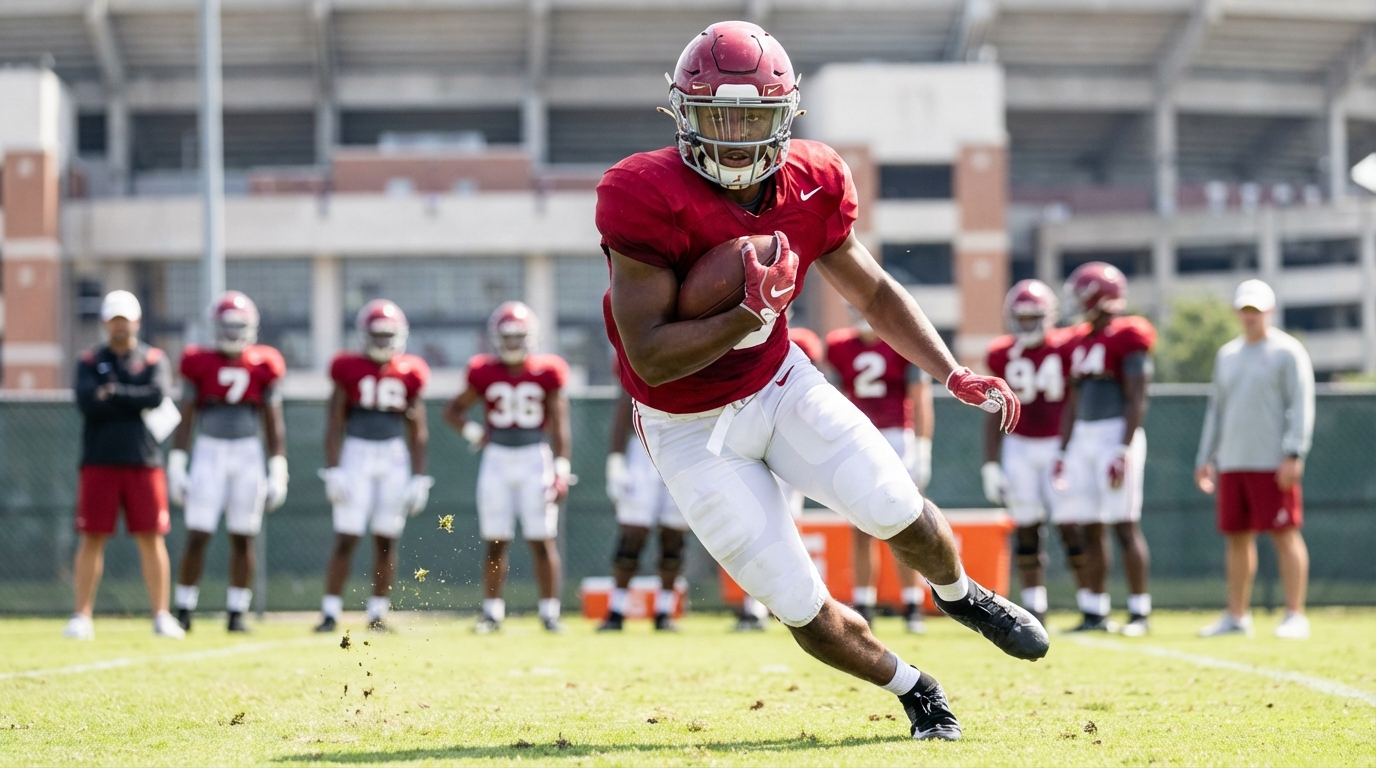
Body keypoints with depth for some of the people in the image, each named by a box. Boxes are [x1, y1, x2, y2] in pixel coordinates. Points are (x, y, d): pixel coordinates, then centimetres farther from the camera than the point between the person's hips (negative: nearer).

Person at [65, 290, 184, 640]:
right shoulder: (90, 362, 8)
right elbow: (87, 401, -10)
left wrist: (114, 393, -8)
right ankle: (82, 617, 3)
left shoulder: (154, 360, 8)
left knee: (151, 538, -1)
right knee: (92, 538, -1)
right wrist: (134, 402, -9)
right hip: (99, 462, 0)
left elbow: (157, 396, -11)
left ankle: (161, 615, 5)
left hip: (143, 460, 0)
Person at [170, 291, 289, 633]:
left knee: (243, 539, 4)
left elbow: (274, 424, 6)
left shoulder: (263, 367, 3)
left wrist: (278, 471, 1)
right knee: (197, 537, -7)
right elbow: (185, 419, 2)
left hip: (248, 455, 2)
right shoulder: (199, 365, -1)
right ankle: (184, 611, 2)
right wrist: (176, 465, -3)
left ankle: (236, 614, 11)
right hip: (209, 453, -1)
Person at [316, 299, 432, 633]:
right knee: (346, 538, -7)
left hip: (394, 458, 3)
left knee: (387, 539, 4)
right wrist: (333, 470, -8)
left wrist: (418, 476, 5)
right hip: (357, 454, -3)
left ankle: (378, 613, 11)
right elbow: (334, 424, -1)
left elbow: (418, 431, 10)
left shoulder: (409, 374, 5)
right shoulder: (349, 370, -2)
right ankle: (330, 611, -3)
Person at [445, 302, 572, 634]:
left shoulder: (546, 374, -2)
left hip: (535, 458, -1)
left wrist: (561, 470, -8)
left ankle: (549, 611, 2)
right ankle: (492, 612, 9)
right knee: (496, 541, 3)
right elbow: (454, 409, 15)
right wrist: (473, 433, -3)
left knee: (542, 540, -3)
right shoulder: (485, 374, 2)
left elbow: (559, 427, -1)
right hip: (497, 459, 2)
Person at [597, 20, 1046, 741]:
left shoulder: (810, 186, -10)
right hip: (694, 431, -4)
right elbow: (649, 359, -29)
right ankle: (913, 690, 24)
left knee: (897, 511, -9)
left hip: (781, 384, 4)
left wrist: (953, 373, -3)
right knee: (802, 608, -3)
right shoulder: (647, 200, -28)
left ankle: (960, 595, 27)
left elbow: (873, 292, 6)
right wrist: (749, 313, -36)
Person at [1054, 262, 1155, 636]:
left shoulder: (1128, 338, -8)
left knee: (1124, 525, -8)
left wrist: (1124, 450, -19)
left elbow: (1137, 400, -12)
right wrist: (1064, 452, 18)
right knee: (1091, 529, 7)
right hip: (1083, 437, 8)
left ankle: (1139, 611, -4)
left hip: (1116, 434, -8)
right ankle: (1095, 612, 10)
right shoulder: (1081, 342, 16)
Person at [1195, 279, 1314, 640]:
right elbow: (1216, 410, 22)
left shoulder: (1287, 351, -2)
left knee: (1285, 535, -7)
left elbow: (1301, 407, -8)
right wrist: (1205, 458, 18)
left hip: (1272, 462, -6)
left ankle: (1295, 616, -5)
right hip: (1231, 462, 6)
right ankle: (1236, 616, 14)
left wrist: (1293, 455, -16)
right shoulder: (1227, 355, 17)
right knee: (1237, 538, 8)